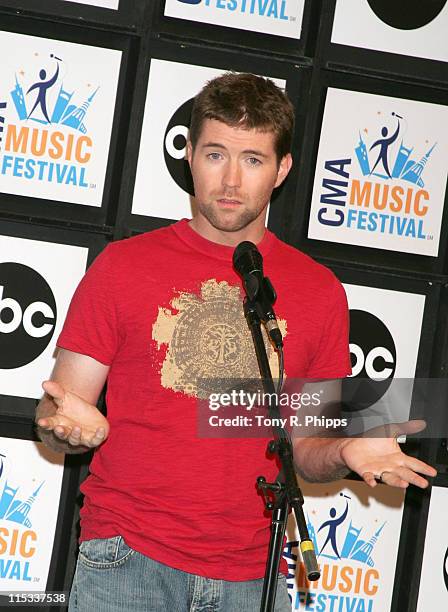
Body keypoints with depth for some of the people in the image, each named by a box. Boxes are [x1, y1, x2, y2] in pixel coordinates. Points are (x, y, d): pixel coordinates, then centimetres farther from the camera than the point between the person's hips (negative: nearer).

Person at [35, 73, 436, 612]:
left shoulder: (319, 291, 7)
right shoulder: (123, 265, 1)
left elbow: (305, 447, 12)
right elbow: (54, 416, 2)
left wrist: (344, 453, -8)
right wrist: (72, 425, -19)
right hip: (127, 560, -1)